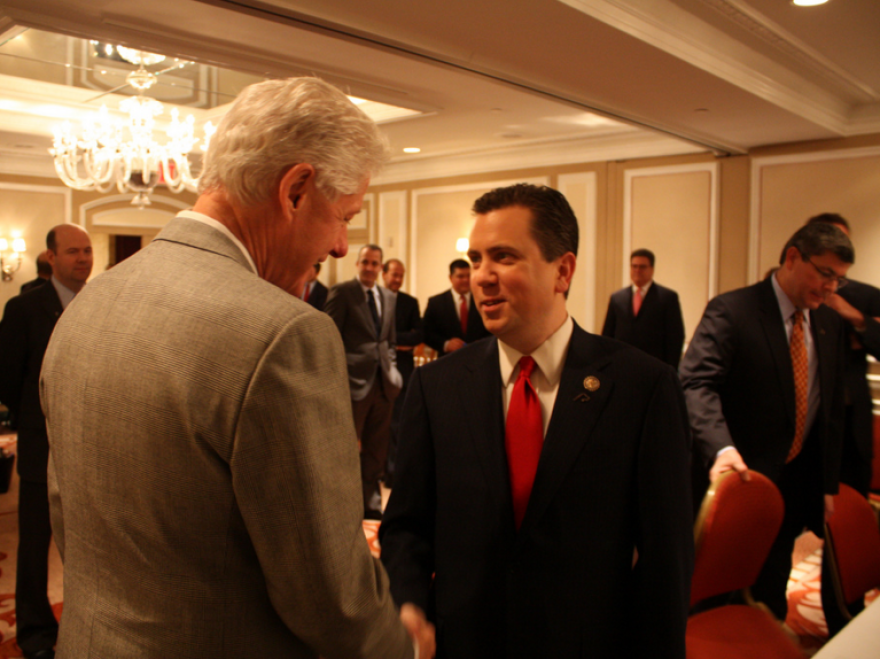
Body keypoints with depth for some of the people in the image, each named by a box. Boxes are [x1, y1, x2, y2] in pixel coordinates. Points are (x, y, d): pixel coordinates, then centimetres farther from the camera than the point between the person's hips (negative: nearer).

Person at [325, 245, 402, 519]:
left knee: (376, 449, 12)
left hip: (383, 382, 6)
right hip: (355, 381, -5)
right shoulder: (341, 292, -4)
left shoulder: (389, 297, 14)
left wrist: (391, 367, 8)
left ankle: (370, 503, 24)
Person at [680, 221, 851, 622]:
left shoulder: (829, 325, 7)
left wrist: (828, 483, 10)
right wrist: (721, 447, -42)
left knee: (771, 593, 17)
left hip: (797, 484, 6)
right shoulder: (731, 311, -15)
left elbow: (832, 409, 12)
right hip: (738, 478, -6)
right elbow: (697, 383, -27)